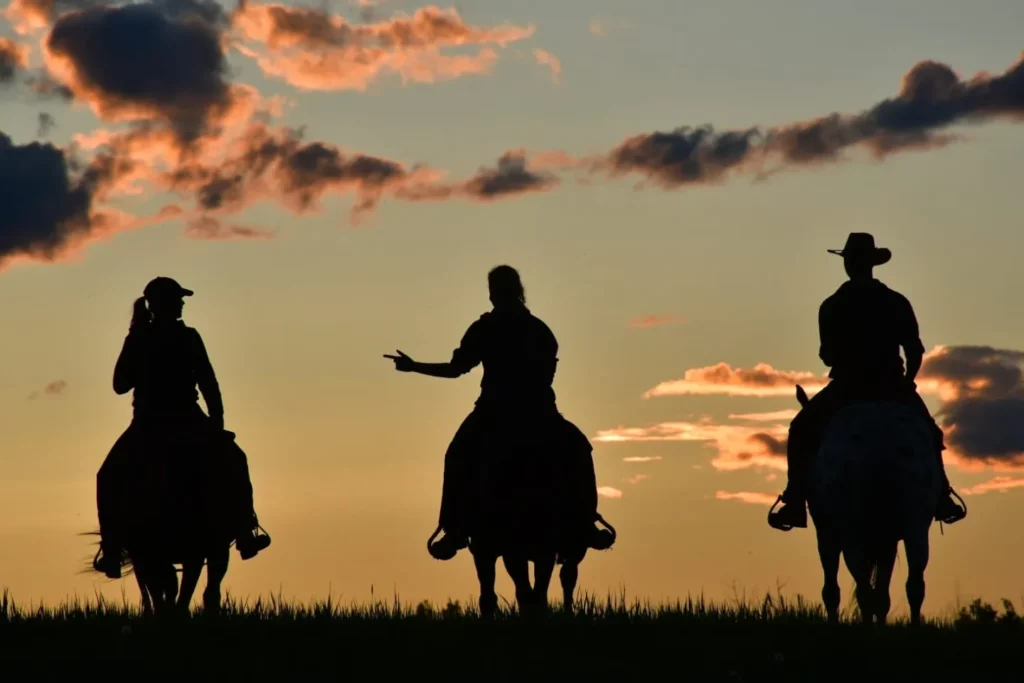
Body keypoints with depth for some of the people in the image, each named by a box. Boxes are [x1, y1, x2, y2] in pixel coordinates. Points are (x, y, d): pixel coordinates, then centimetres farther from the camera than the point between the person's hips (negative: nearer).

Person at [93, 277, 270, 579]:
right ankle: (245, 535, 13)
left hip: (145, 431, 1)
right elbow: (209, 384, -7)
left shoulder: (137, 340, -1)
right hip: (189, 426, -1)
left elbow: (120, 384, 8)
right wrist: (217, 422, 4)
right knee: (233, 460, 21)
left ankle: (111, 551, 6)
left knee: (109, 478, 19)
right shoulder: (188, 338, -6)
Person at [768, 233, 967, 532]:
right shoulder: (897, 303, -1)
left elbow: (827, 356, -3)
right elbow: (916, 352, -2)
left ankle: (794, 504, 2)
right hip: (892, 389, 1)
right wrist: (906, 382, 14)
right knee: (928, 434, 25)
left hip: (846, 389, -1)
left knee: (802, 431, 16)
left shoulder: (832, 307, -5)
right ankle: (941, 499, 14)